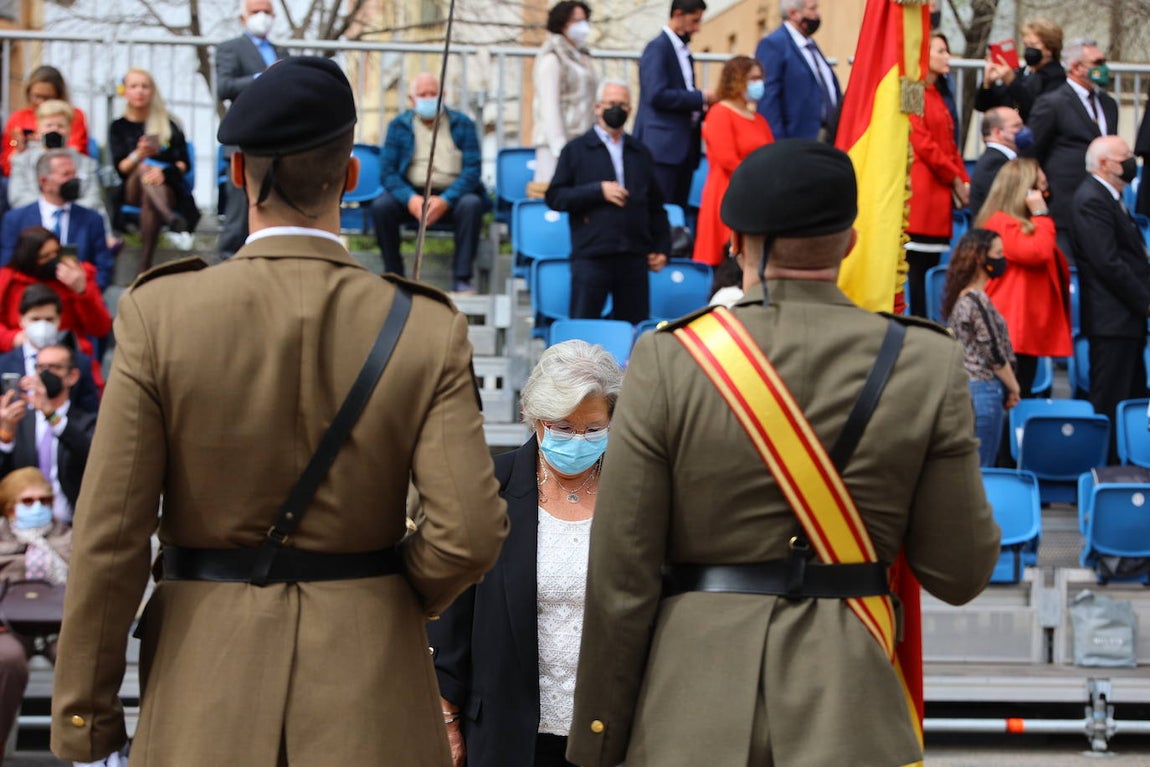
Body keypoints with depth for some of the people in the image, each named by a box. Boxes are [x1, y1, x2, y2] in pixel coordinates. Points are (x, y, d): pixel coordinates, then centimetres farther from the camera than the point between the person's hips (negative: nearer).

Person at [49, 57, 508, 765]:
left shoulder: (160, 314, -7)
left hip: (207, 687, 0)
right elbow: (468, 533, -11)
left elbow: (111, 535, -7)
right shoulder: (427, 331, -6)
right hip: (369, 702, 0)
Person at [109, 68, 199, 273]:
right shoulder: (118, 127, 14)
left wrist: (164, 172, -15)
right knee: (145, 167, -33)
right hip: (132, 192, 1)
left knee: (150, 198, -37)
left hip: (168, 188, 0)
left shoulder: (168, 125, 15)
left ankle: (144, 267, -48)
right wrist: (138, 155, -21)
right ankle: (170, 218, -56)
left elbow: (184, 163, 6)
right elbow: (120, 167, 1)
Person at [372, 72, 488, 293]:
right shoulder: (399, 126, 8)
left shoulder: (462, 124, 6)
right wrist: (410, 199, -21)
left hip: (452, 194, -1)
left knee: (471, 205, -33)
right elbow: (387, 171, -1)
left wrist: (445, 200, -21)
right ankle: (393, 275, -15)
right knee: (381, 206, -28)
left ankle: (462, 279, -25)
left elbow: (473, 169, -4)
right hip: (411, 193, 1)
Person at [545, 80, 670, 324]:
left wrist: (661, 247, 9)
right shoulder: (577, 150, 6)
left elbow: (655, 205, 19)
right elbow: (555, 197, -2)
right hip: (591, 256, -3)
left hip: (634, 257, 3)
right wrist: (598, 191, -10)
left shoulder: (641, 153, 18)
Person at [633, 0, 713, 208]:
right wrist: (701, 97, -14)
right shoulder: (657, 48, -9)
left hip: (684, 144, 8)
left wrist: (701, 109, 6)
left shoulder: (683, 50, 18)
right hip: (663, 144, -8)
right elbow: (657, 95, -19)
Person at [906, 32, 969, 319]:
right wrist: (955, 179, -8)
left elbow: (949, 145, 21)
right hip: (920, 192, -9)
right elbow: (921, 142, -13)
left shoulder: (936, 96, 22)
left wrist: (964, 181, 6)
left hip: (939, 196, 9)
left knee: (930, 266, 7)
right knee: (915, 264, -10)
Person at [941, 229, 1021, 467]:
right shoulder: (978, 300, -16)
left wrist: (1007, 386, 15)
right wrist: (1013, 388, 0)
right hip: (983, 390, -9)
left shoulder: (958, 297, 10)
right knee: (981, 470, -4)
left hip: (963, 384, 9)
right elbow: (994, 354, -14)